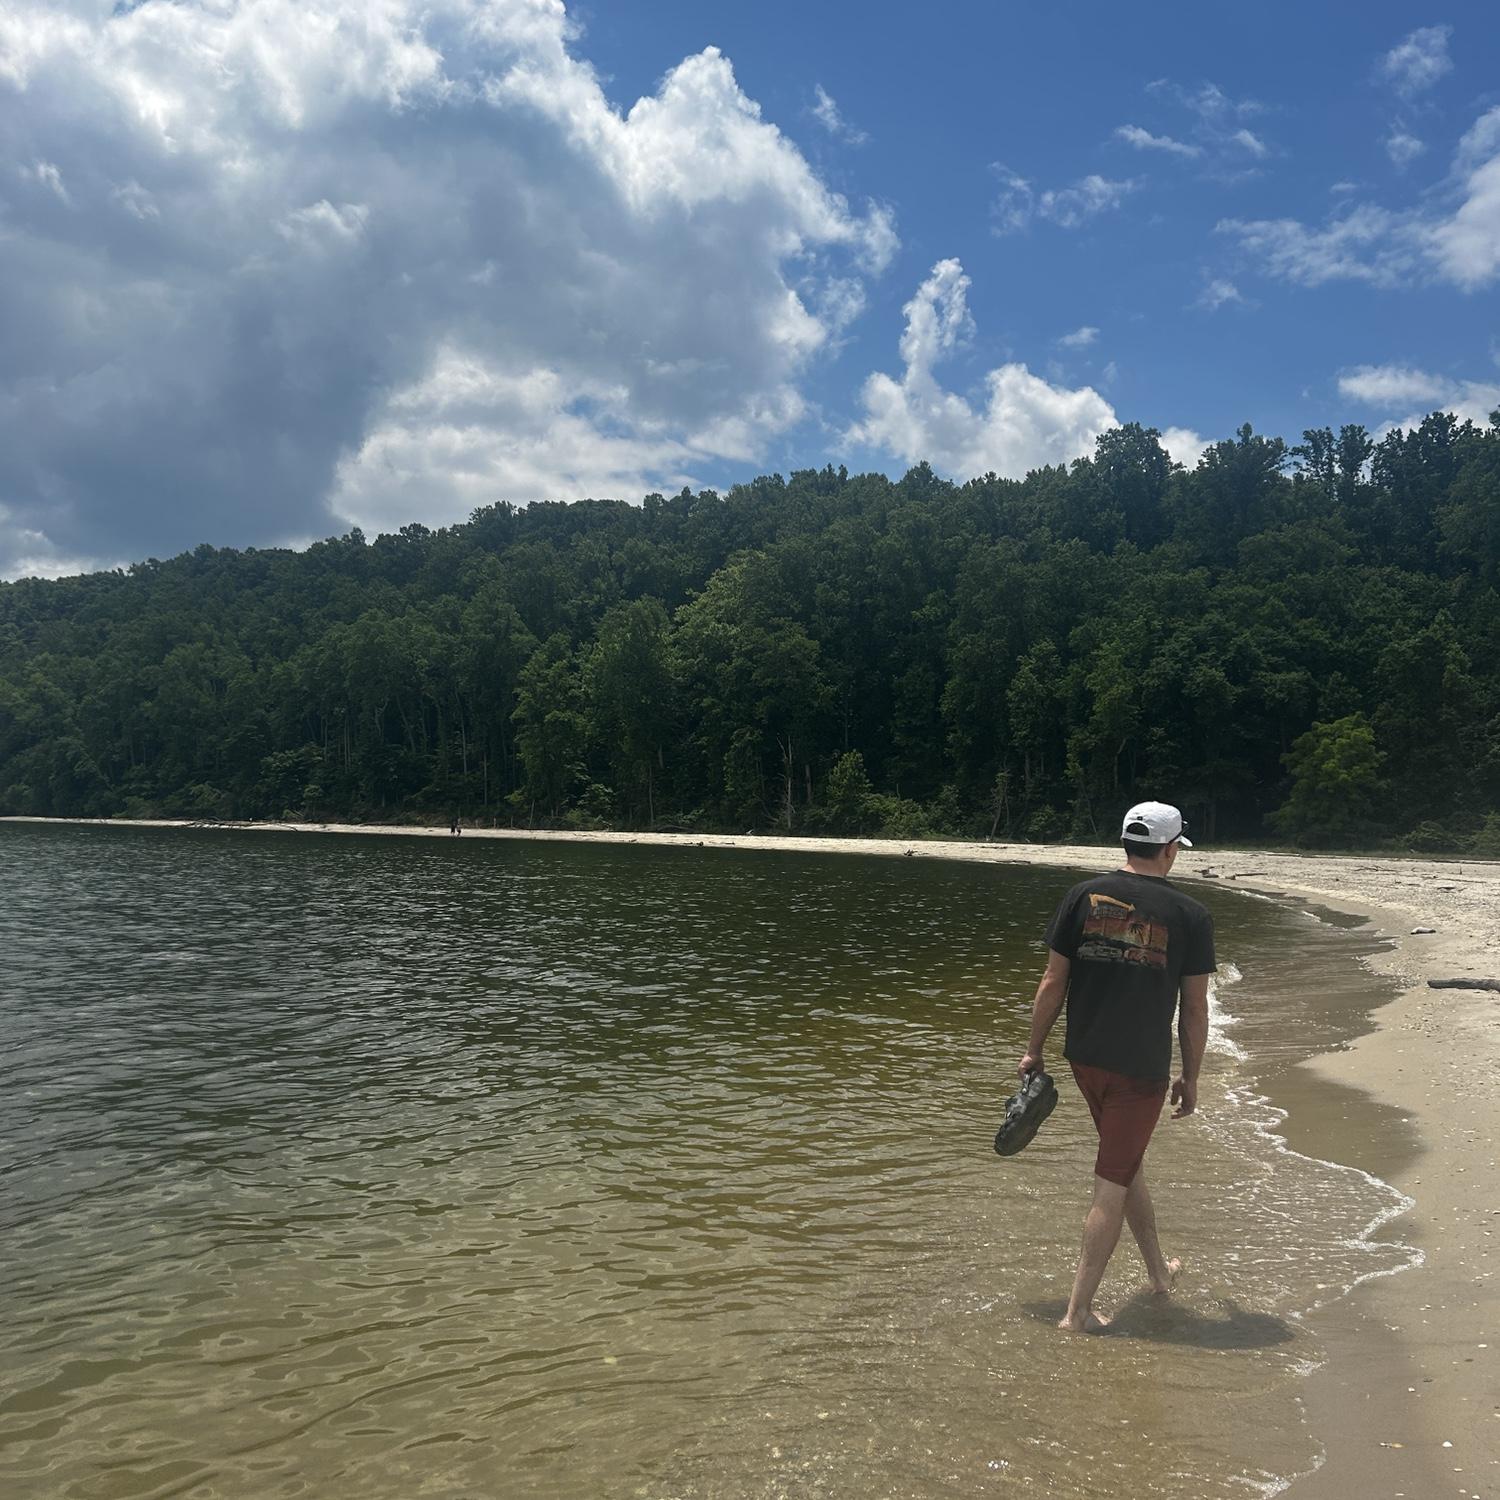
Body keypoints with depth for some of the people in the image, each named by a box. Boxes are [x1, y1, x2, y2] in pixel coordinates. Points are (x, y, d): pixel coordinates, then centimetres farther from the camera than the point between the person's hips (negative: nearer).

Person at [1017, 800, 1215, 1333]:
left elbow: (1052, 983, -2)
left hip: (1085, 1058, 4)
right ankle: (1079, 1312, 9)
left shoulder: (1083, 896, -3)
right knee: (1113, 1184, 4)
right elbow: (1195, 1008, -3)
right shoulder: (1190, 915, -7)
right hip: (1142, 1068, -4)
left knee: (1128, 1157, 24)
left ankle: (1159, 1269, 41)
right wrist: (1191, 1077, 9)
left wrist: (1034, 1051, 8)